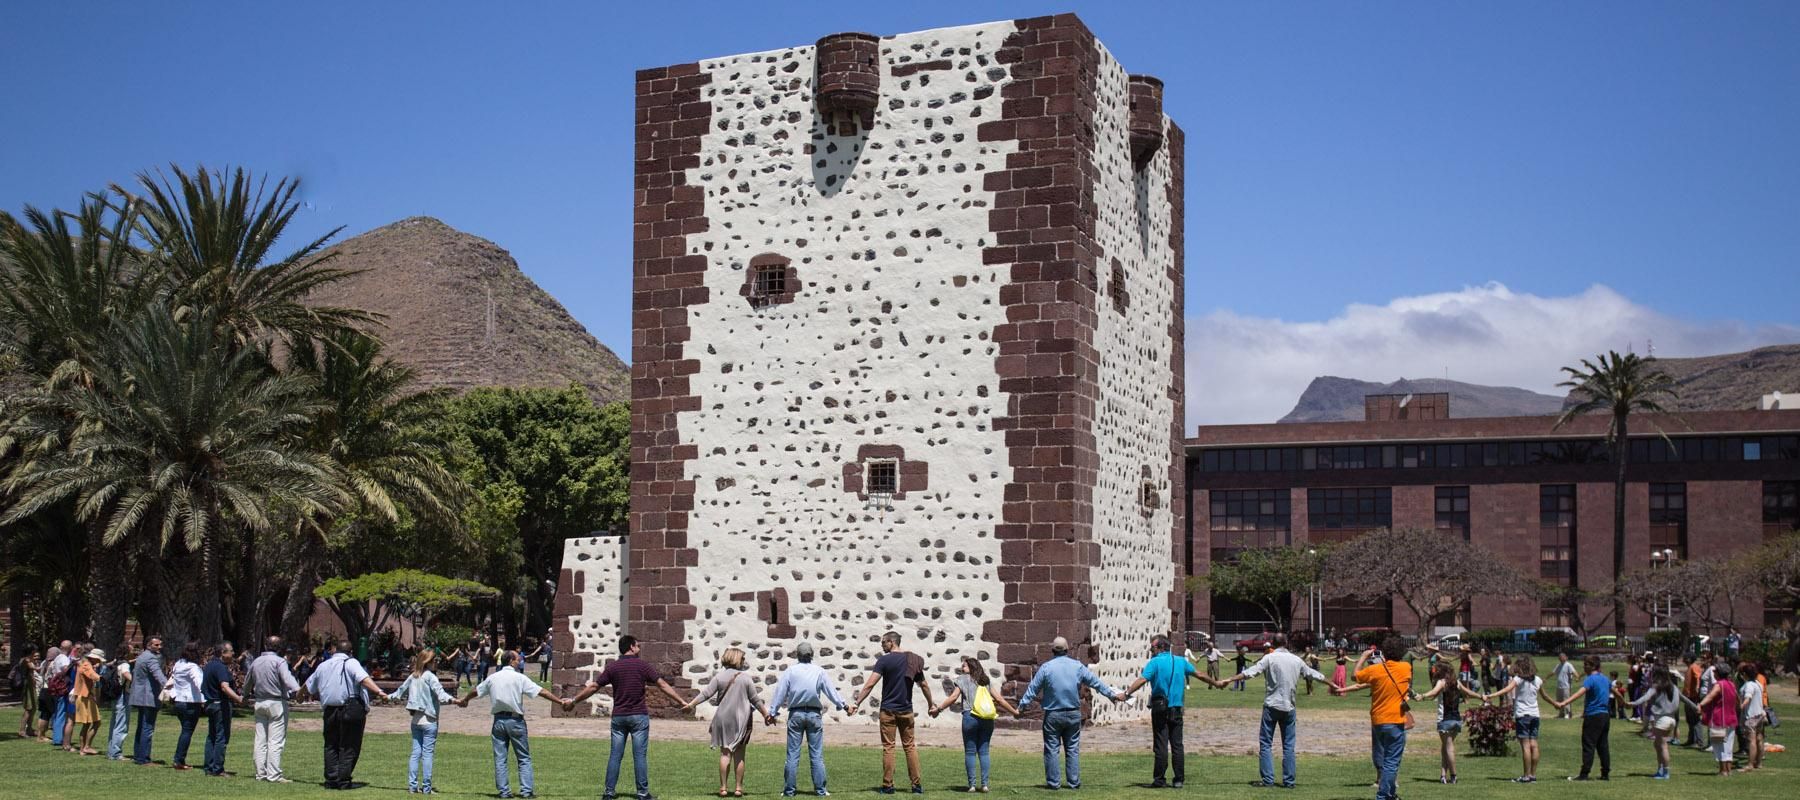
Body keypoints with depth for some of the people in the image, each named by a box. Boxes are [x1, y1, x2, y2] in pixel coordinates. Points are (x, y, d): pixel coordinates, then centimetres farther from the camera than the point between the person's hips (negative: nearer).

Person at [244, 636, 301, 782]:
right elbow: (287, 679, -25)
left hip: (259, 703, 7)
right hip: (276, 703, -7)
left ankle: (261, 773, 13)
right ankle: (274, 774, -9)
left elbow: (247, 684, 27)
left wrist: (247, 695, 45)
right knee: (276, 741, -6)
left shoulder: (256, 662, 13)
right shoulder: (279, 661, -9)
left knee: (260, 740, 11)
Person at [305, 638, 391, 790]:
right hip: (352, 708, -4)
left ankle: (331, 780, 12)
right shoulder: (351, 663, -3)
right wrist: (379, 692, -32)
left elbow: (309, 687, 29)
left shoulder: (323, 666, 14)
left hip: (330, 711, 4)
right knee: (349, 747, 3)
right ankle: (343, 781, 0)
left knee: (331, 746, 14)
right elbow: (364, 679, -22)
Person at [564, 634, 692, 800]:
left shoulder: (612, 667, 2)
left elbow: (593, 687, 3)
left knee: (615, 755, 6)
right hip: (639, 716, -2)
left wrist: (574, 700, 15)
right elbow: (662, 685, -4)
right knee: (640, 755, 0)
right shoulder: (643, 665, -4)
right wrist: (681, 701, 1)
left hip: (618, 716, 2)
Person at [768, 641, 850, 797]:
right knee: (817, 755, 5)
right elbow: (831, 691, 6)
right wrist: (843, 706, 19)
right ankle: (820, 790, 5)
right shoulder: (819, 672, 0)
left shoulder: (790, 671, -2)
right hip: (814, 714, 1)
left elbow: (780, 693, -2)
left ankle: (789, 790, 4)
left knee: (792, 755, 3)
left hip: (795, 715, -1)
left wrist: (772, 712, 3)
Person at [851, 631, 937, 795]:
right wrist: (931, 704, 24)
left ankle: (888, 786, 1)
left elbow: (870, 684, -16)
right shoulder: (913, 660, 6)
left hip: (888, 710, -4)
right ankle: (916, 785, 7)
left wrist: (857, 702, -15)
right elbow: (924, 685, 12)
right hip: (906, 710, 4)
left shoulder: (884, 660, -8)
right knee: (910, 746, 10)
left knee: (888, 747, 1)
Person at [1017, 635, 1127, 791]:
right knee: (1073, 749, 10)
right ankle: (1073, 782, 10)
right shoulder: (1078, 666, 0)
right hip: (1073, 714, 2)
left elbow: (1032, 689, -5)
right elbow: (1096, 682, 8)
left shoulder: (1046, 667, -7)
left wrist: (1021, 707, 3)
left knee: (1052, 749, 4)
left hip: (1053, 715, -2)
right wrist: (1113, 695, 20)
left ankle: (1053, 782, 4)